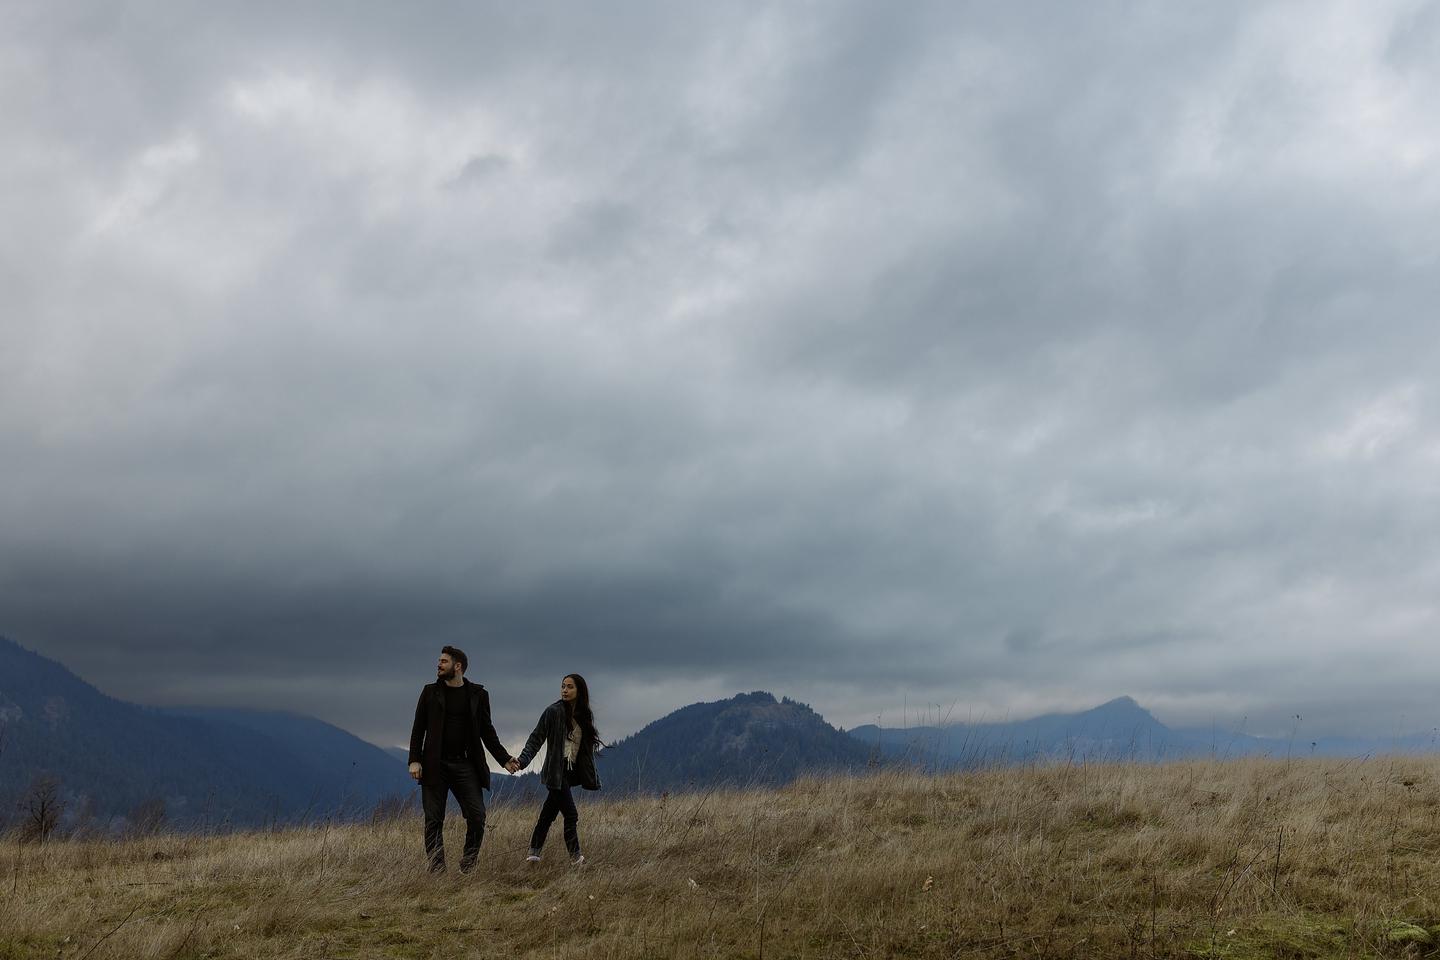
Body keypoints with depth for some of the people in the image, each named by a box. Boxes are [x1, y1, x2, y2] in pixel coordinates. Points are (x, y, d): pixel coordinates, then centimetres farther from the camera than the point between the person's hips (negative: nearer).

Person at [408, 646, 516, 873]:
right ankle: (436, 870, 6)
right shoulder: (430, 692, 7)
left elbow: (487, 731, 11)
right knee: (434, 820, 0)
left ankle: (468, 867, 9)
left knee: (477, 817, -6)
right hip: (435, 766, 0)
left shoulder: (477, 694, 7)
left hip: (465, 765, 0)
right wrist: (414, 760, -6)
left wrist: (505, 758, 1)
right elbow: (418, 728, 6)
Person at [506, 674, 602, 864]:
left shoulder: (585, 715, 9)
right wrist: (522, 760, -21)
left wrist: (591, 776, 13)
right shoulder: (553, 711, -9)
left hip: (571, 772, 6)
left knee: (548, 814, 13)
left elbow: (587, 748, 14)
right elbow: (536, 739, -10)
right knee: (571, 814, -9)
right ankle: (576, 859, -3)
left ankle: (534, 854, 21)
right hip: (556, 772, -6)